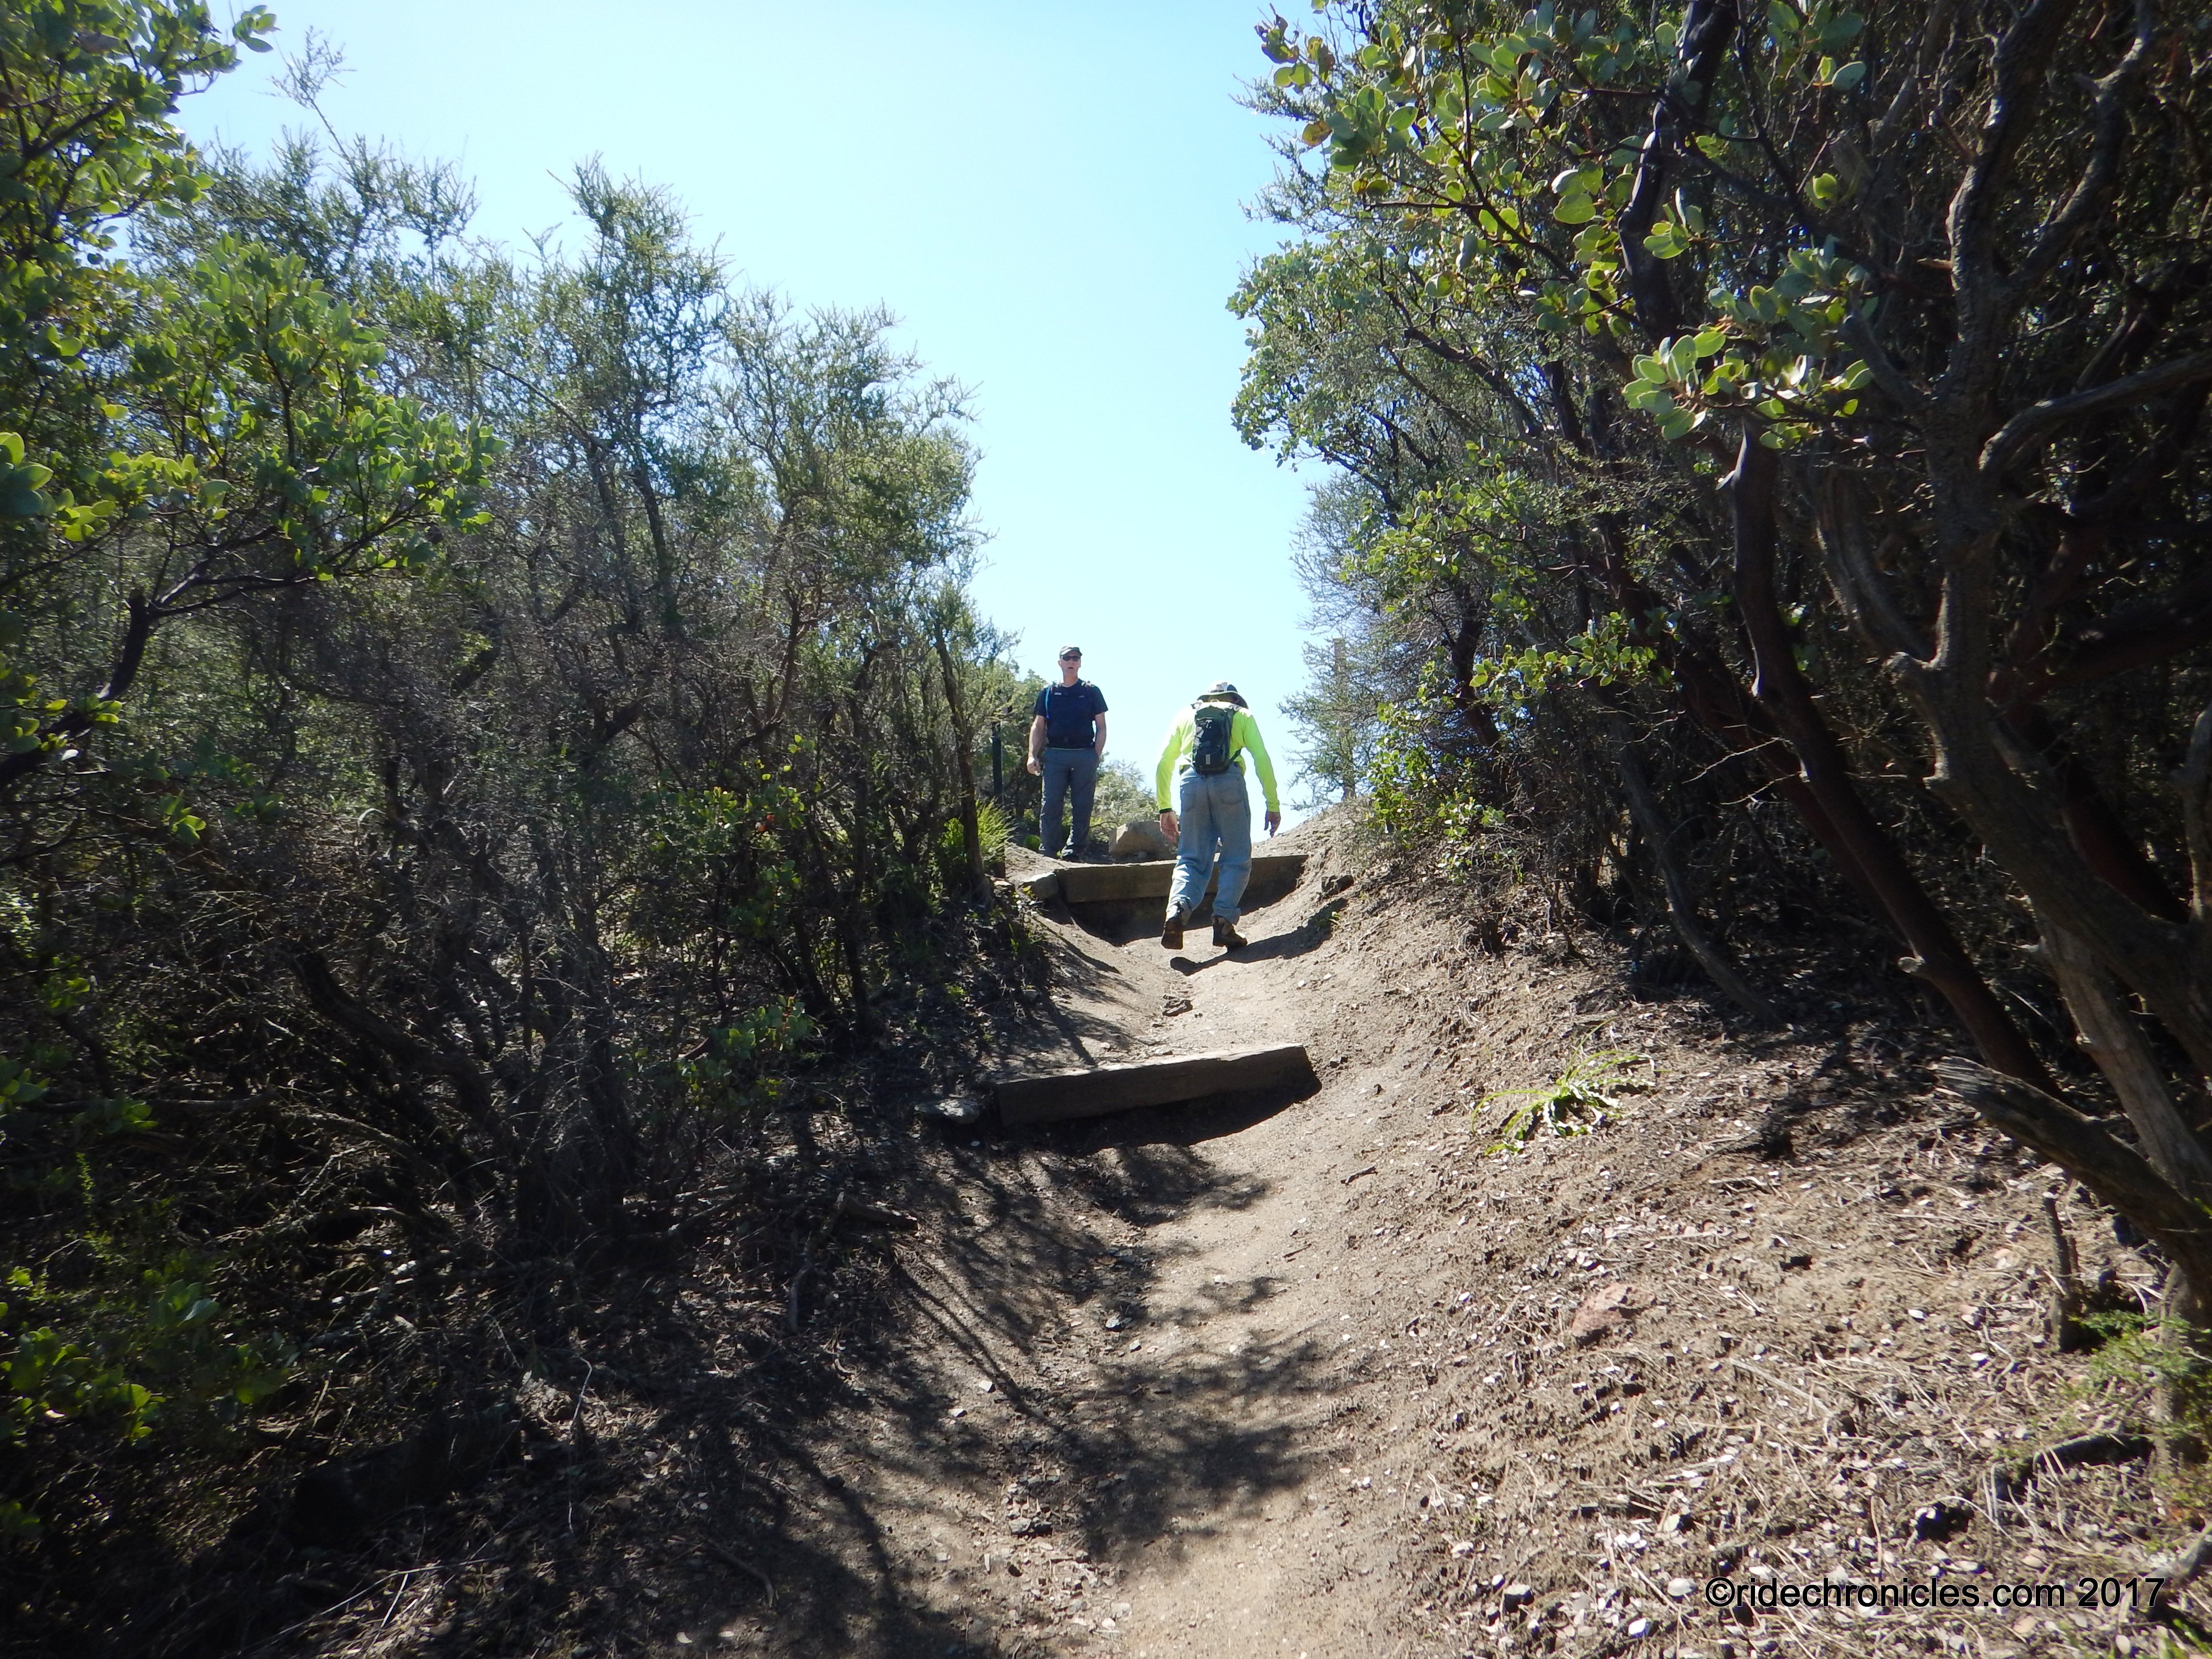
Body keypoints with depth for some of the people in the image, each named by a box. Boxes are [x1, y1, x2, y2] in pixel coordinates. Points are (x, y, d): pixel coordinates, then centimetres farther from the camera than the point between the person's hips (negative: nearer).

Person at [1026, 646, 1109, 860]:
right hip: (1055, 755, 1)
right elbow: (1038, 726, 13)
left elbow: (1101, 727, 9)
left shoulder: (1091, 692, 10)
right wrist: (1032, 756, 2)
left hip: (1085, 756, 0)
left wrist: (1097, 756, -2)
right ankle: (1049, 855, 1)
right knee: (1050, 808, -4)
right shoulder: (1048, 693, 12)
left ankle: (1075, 853, 7)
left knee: (1083, 809, 0)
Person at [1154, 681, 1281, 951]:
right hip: (1229, 782, -2)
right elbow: (1262, 758, 7)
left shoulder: (1186, 715, 27)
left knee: (1192, 859, 7)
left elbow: (1164, 763, 18)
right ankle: (1224, 922, -7)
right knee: (1237, 860, 7)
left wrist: (1165, 808, 22)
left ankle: (1177, 910, -18)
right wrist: (1273, 805, 7)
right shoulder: (1242, 715, 22)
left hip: (1191, 783, 2)